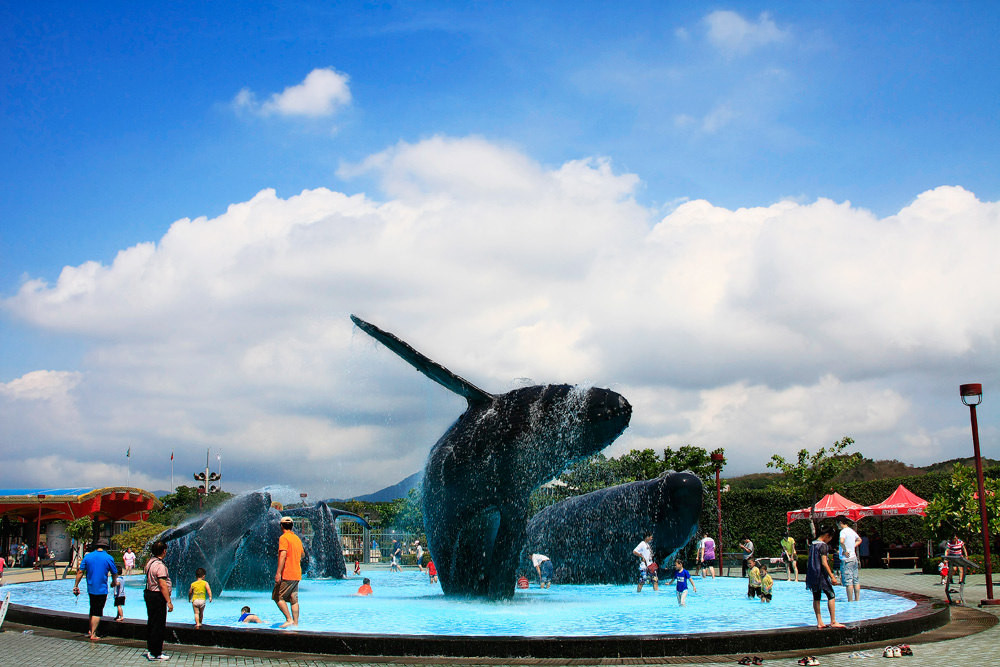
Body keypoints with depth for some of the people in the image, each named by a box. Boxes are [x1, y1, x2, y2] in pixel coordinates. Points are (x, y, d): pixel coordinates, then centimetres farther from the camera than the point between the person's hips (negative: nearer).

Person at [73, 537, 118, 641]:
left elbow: (80, 572, 0)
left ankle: (90, 631, 25)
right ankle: (93, 634, 0)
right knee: (97, 612, 2)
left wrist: (76, 585, 6)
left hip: (90, 589, 4)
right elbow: (114, 573, 3)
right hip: (102, 589, -4)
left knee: (93, 610, 20)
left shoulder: (87, 556, 0)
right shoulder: (108, 558, -7)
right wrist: (114, 582, 23)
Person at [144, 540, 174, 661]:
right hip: (157, 596, -10)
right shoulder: (159, 565, -20)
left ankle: (150, 649, 28)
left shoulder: (149, 562, 9)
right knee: (159, 625, -3)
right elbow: (163, 585, -24)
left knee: (151, 623, 19)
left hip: (149, 593, 10)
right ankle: (155, 653, 2)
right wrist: (169, 602, -21)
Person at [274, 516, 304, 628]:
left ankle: (289, 619, -8)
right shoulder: (297, 538, 16)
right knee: (294, 600, 8)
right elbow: (300, 556, 24)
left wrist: (278, 573, -22)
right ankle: (295, 623, 5)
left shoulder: (284, 538, -9)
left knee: (278, 597, -1)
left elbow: (283, 555, -19)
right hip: (297, 574, 8)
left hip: (286, 574, -8)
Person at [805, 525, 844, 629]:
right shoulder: (823, 545, -12)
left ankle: (819, 622, 9)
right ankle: (833, 622, -2)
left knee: (816, 598, 9)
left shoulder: (812, 545, 12)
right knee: (831, 596, -1)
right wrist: (832, 576, -17)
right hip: (821, 574, -8)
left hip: (812, 574, 8)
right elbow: (824, 563, -19)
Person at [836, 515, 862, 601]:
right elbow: (859, 540, 31)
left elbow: (842, 541, -33)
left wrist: (845, 551, -20)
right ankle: (857, 599, 16)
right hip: (854, 558, 9)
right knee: (856, 580, 11)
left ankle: (850, 601, -5)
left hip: (846, 559, -9)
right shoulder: (852, 531, 13)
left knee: (848, 581, -6)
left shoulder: (844, 531, -13)